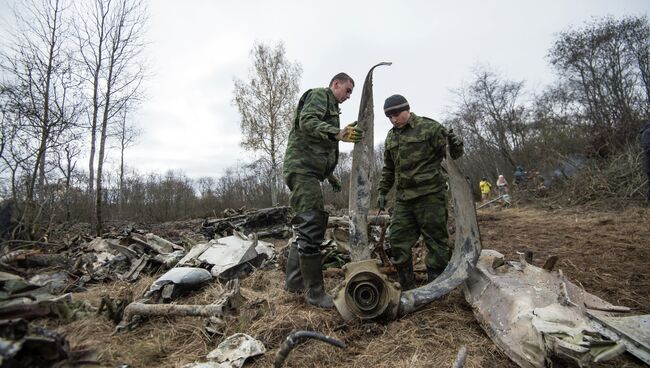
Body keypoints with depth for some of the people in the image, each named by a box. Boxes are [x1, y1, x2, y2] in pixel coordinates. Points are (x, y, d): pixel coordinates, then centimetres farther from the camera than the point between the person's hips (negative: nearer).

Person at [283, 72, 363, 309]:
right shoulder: (319, 95, 0)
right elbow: (307, 121, -22)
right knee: (311, 227, -12)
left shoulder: (330, 106, 30)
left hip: (309, 171, 11)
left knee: (305, 226, 13)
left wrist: (330, 175, 27)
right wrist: (338, 134, -35)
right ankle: (315, 291, -5)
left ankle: (294, 281, 22)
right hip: (302, 167, -11)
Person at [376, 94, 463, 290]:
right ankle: (407, 289, 19)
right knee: (397, 242, 5)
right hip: (403, 199, 6)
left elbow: (453, 155, 0)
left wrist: (455, 144, -22)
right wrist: (382, 191, 20)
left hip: (430, 195, -6)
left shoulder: (430, 127, -3)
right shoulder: (391, 136, 16)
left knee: (435, 242, 1)